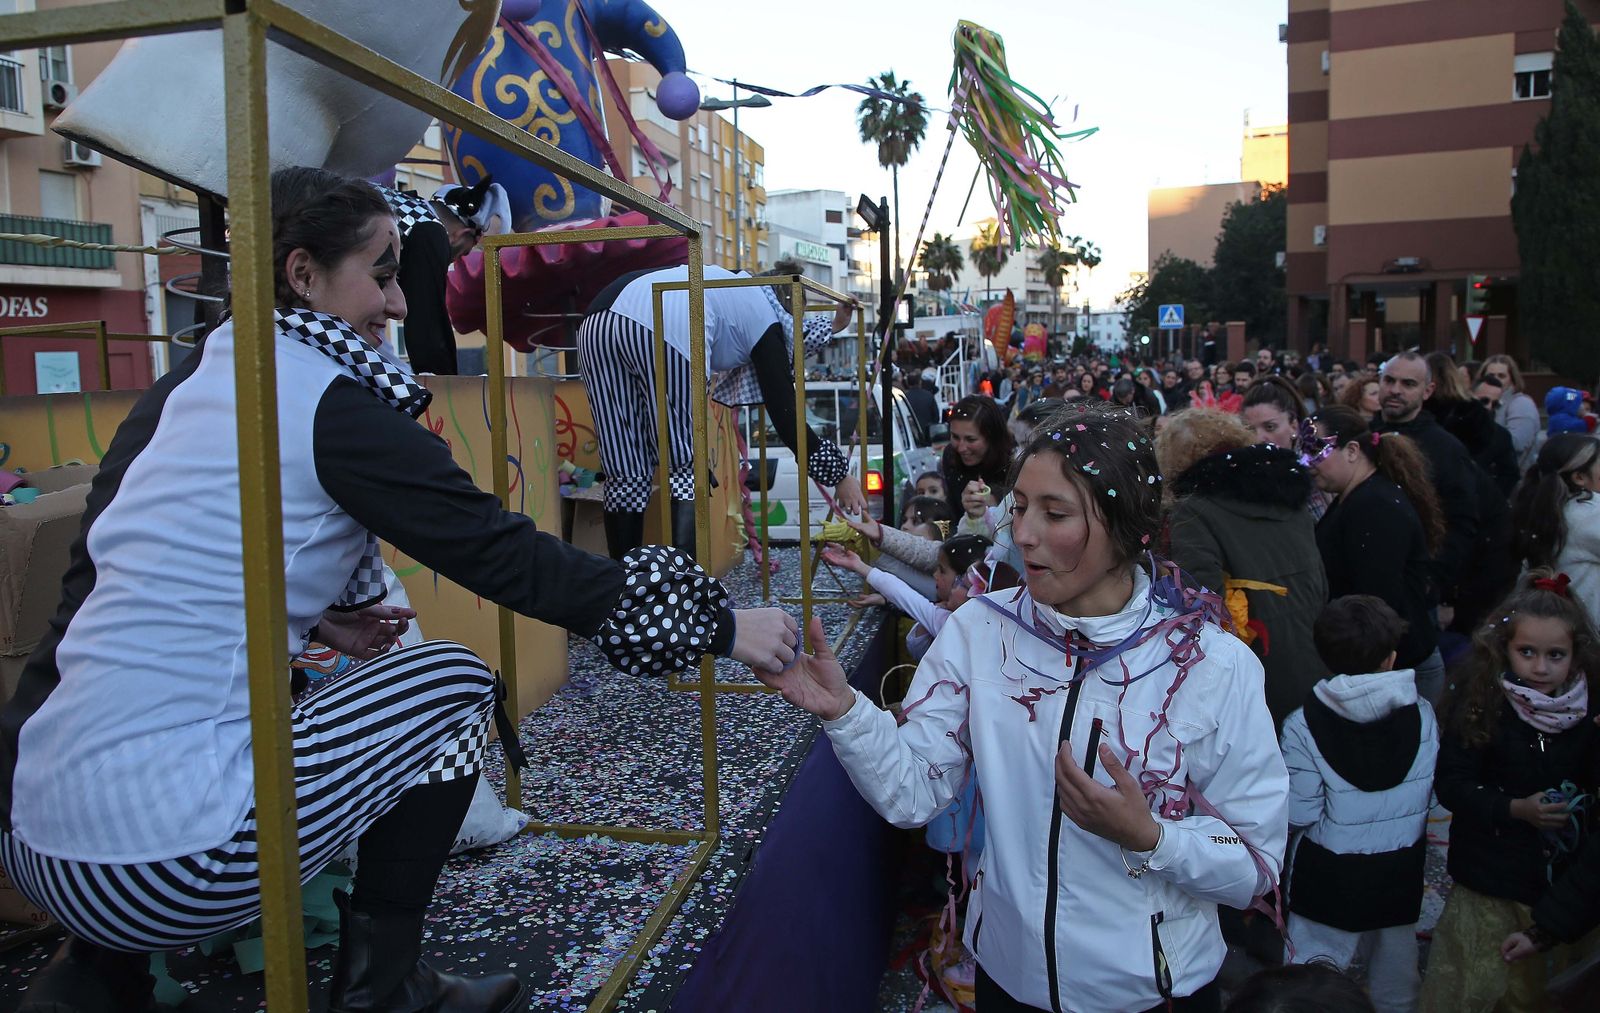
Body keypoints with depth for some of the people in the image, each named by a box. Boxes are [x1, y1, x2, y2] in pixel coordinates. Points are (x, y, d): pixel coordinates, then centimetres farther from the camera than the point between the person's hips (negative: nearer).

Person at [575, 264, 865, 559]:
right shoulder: (765, 317, 18)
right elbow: (784, 413, 13)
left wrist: (830, 327, 60)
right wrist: (839, 475, 18)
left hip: (595, 323, 8)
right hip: (662, 328, -7)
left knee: (625, 472, 12)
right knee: (686, 467, 5)